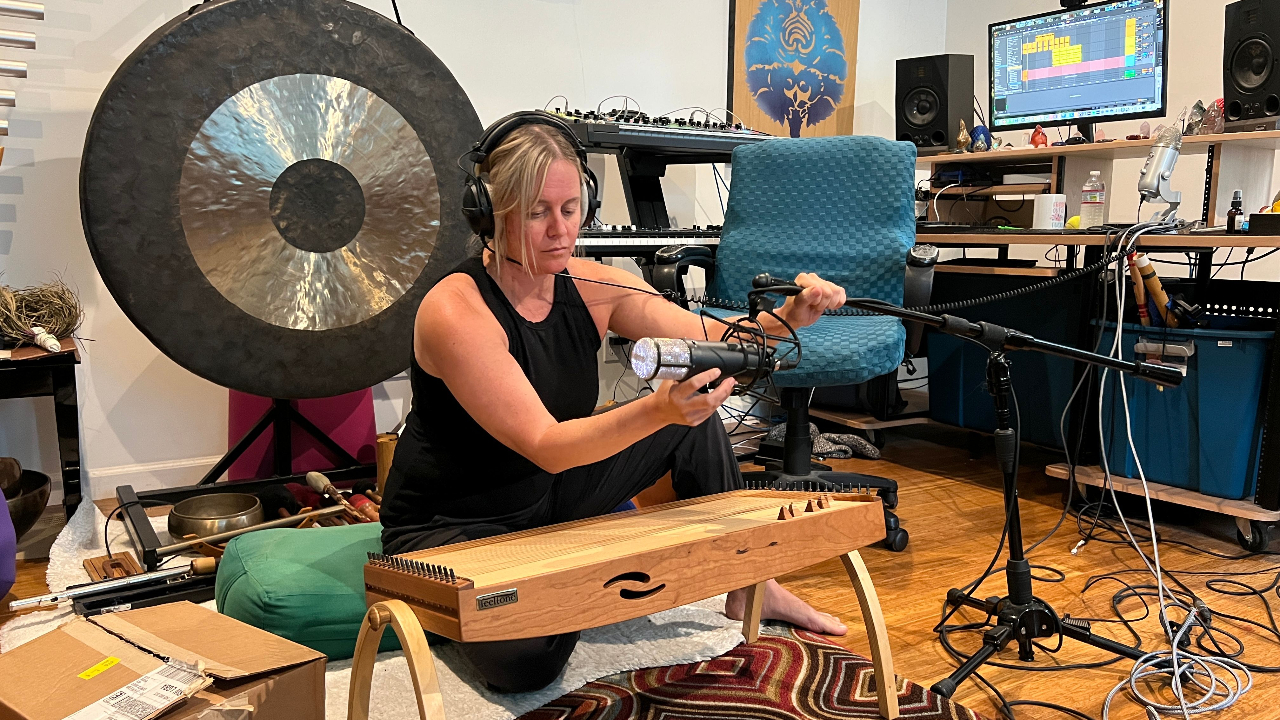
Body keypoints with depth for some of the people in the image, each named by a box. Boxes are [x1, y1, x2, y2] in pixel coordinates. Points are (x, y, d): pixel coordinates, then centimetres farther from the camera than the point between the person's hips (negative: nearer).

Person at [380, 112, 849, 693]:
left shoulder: (590, 286, -7)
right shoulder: (456, 310, -26)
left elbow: (714, 341, -10)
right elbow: (546, 446, -33)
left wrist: (788, 317, -30)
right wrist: (656, 410, -48)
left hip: (548, 499, 6)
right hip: (449, 528, -6)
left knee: (695, 414, -3)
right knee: (527, 659, -31)